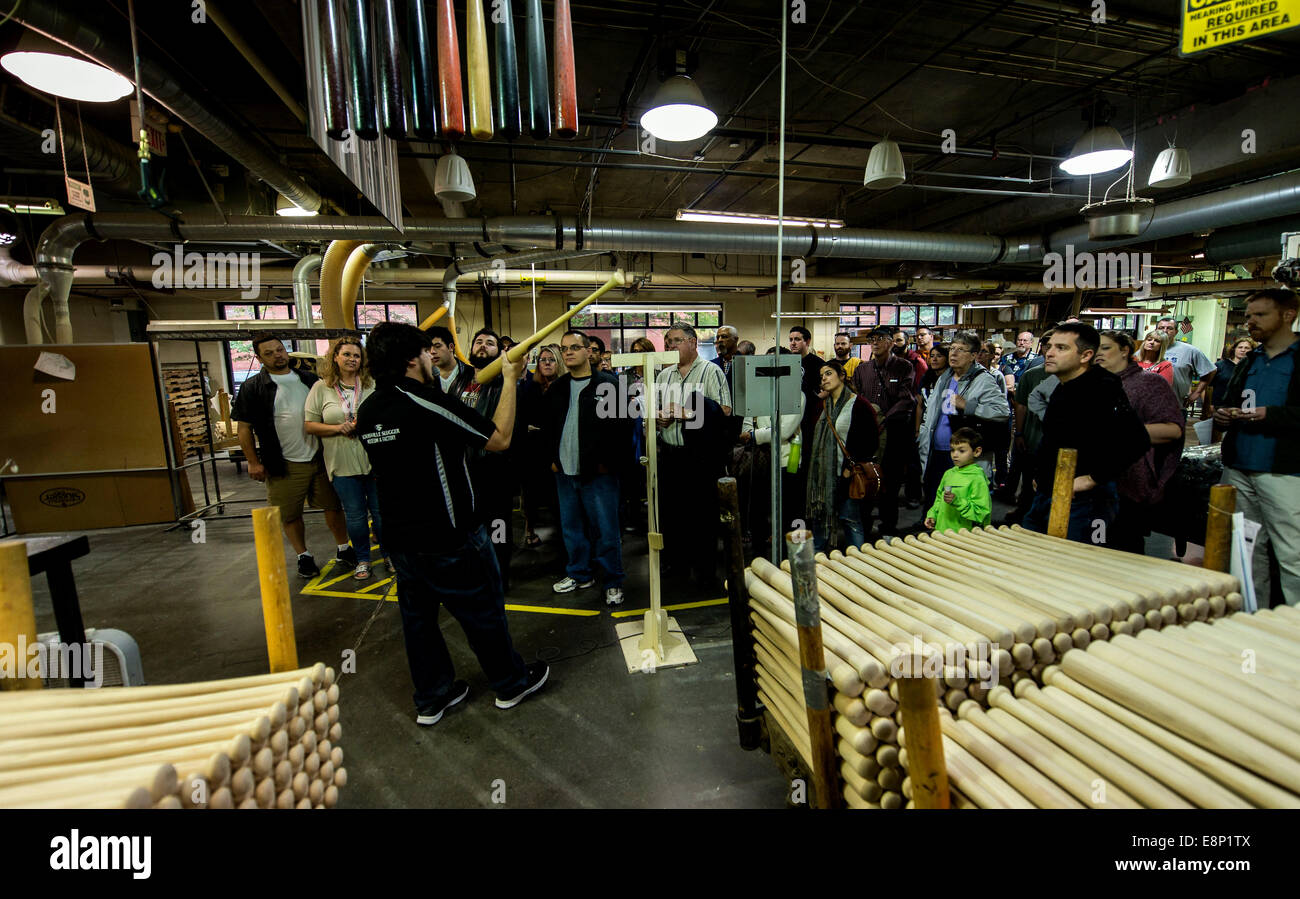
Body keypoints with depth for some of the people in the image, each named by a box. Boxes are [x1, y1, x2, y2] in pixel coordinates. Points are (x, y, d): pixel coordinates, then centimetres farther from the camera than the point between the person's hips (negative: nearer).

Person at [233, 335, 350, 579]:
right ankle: (303, 556, 25)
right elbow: (244, 428, -1)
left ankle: (343, 549, 24)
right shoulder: (252, 388, -1)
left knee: (333, 505, 9)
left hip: (319, 457, 2)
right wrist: (253, 462, -5)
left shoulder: (309, 380, 8)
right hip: (285, 464, -2)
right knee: (289, 515, 6)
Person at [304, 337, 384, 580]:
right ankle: (362, 559, 26)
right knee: (355, 516, 9)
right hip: (342, 465, 0)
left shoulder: (372, 385, 4)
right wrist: (338, 428, -13)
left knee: (381, 512, 8)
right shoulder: (321, 388, 4)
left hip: (374, 461, 0)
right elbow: (309, 425, 3)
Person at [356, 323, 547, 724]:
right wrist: (510, 380, -7)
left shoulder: (367, 410, 3)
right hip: (449, 537, -7)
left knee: (418, 616, 19)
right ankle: (512, 683, 30)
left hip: (399, 537, 8)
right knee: (484, 612, 10)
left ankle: (431, 698, 35)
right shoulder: (428, 402, -22)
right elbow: (499, 439, -17)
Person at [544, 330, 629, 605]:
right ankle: (579, 574, 33)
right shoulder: (558, 387, 12)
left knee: (606, 530, 1)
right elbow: (549, 426, 18)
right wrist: (552, 458, 9)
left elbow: (621, 426, -9)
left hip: (598, 472, -6)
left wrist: (609, 463, -12)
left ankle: (613, 582, 17)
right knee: (571, 527, 16)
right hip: (565, 472, 6)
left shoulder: (608, 384, -5)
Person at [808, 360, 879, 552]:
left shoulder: (859, 404, -8)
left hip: (846, 474, -7)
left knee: (851, 519, 0)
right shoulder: (823, 406, 12)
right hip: (822, 474, 7)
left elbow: (872, 440, -10)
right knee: (819, 517, 14)